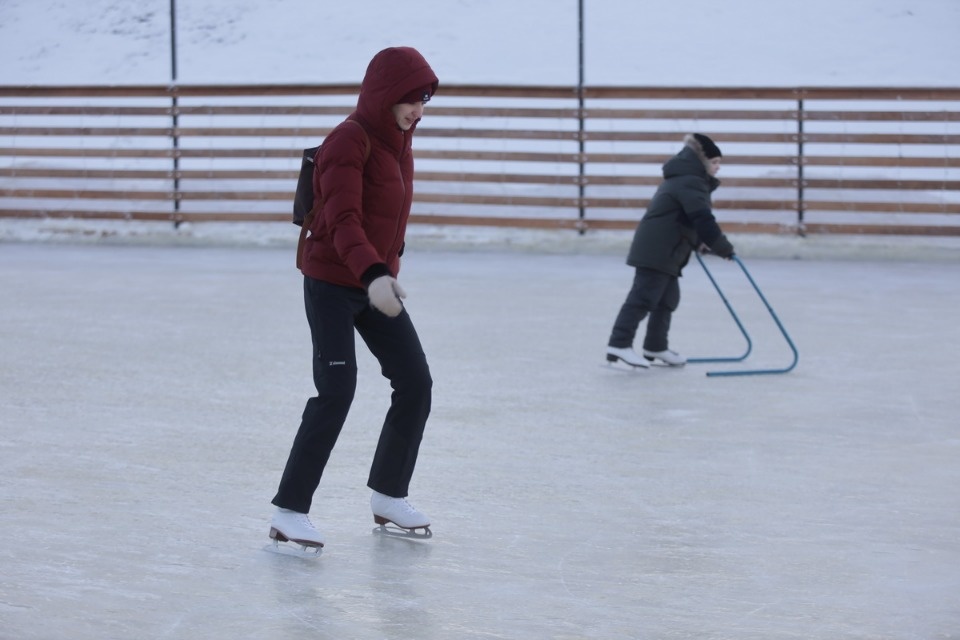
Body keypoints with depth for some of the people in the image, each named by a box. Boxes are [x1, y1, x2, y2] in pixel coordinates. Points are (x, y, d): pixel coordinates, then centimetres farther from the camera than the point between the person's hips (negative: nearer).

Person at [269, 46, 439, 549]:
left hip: (376, 283, 9)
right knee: (337, 391, -16)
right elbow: (343, 219, -31)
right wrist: (374, 274, -45)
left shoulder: (399, 139, 7)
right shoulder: (349, 140, -20)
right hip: (331, 284, -9)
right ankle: (289, 512, -11)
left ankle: (389, 496, 23)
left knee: (416, 384, 8)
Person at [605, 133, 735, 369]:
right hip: (656, 251, -11)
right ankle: (619, 344, -17)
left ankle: (656, 347, 23)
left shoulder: (682, 178, 20)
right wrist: (724, 248, -15)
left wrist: (698, 242, 21)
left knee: (668, 298, 16)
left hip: (663, 251, 11)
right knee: (644, 296, -13)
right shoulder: (691, 183, -14)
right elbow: (704, 220, -22)